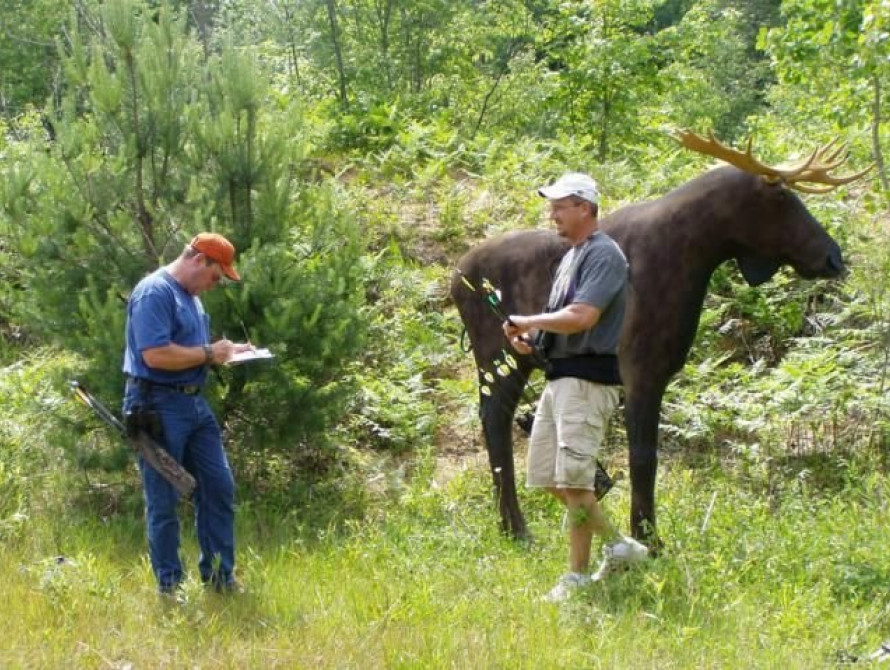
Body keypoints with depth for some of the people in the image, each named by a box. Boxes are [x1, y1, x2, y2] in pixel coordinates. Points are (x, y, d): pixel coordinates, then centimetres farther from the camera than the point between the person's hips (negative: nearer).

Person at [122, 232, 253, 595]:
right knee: (164, 500, 0)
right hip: (158, 407, -10)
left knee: (219, 487, 10)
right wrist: (209, 354, -16)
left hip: (195, 404, 10)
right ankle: (170, 585, 8)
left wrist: (224, 351, 9)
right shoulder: (154, 293, -16)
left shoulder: (190, 296, 15)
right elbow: (156, 355, -26)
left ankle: (219, 575, 19)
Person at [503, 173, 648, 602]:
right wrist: (529, 338, 6)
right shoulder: (571, 256, 20)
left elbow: (580, 317, -24)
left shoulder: (603, 255, -12)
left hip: (587, 379, -10)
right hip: (558, 376, 10)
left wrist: (529, 321, -12)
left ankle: (578, 576, -1)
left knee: (572, 479, -11)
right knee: (546, 477, 10)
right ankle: (618, 546, 19)